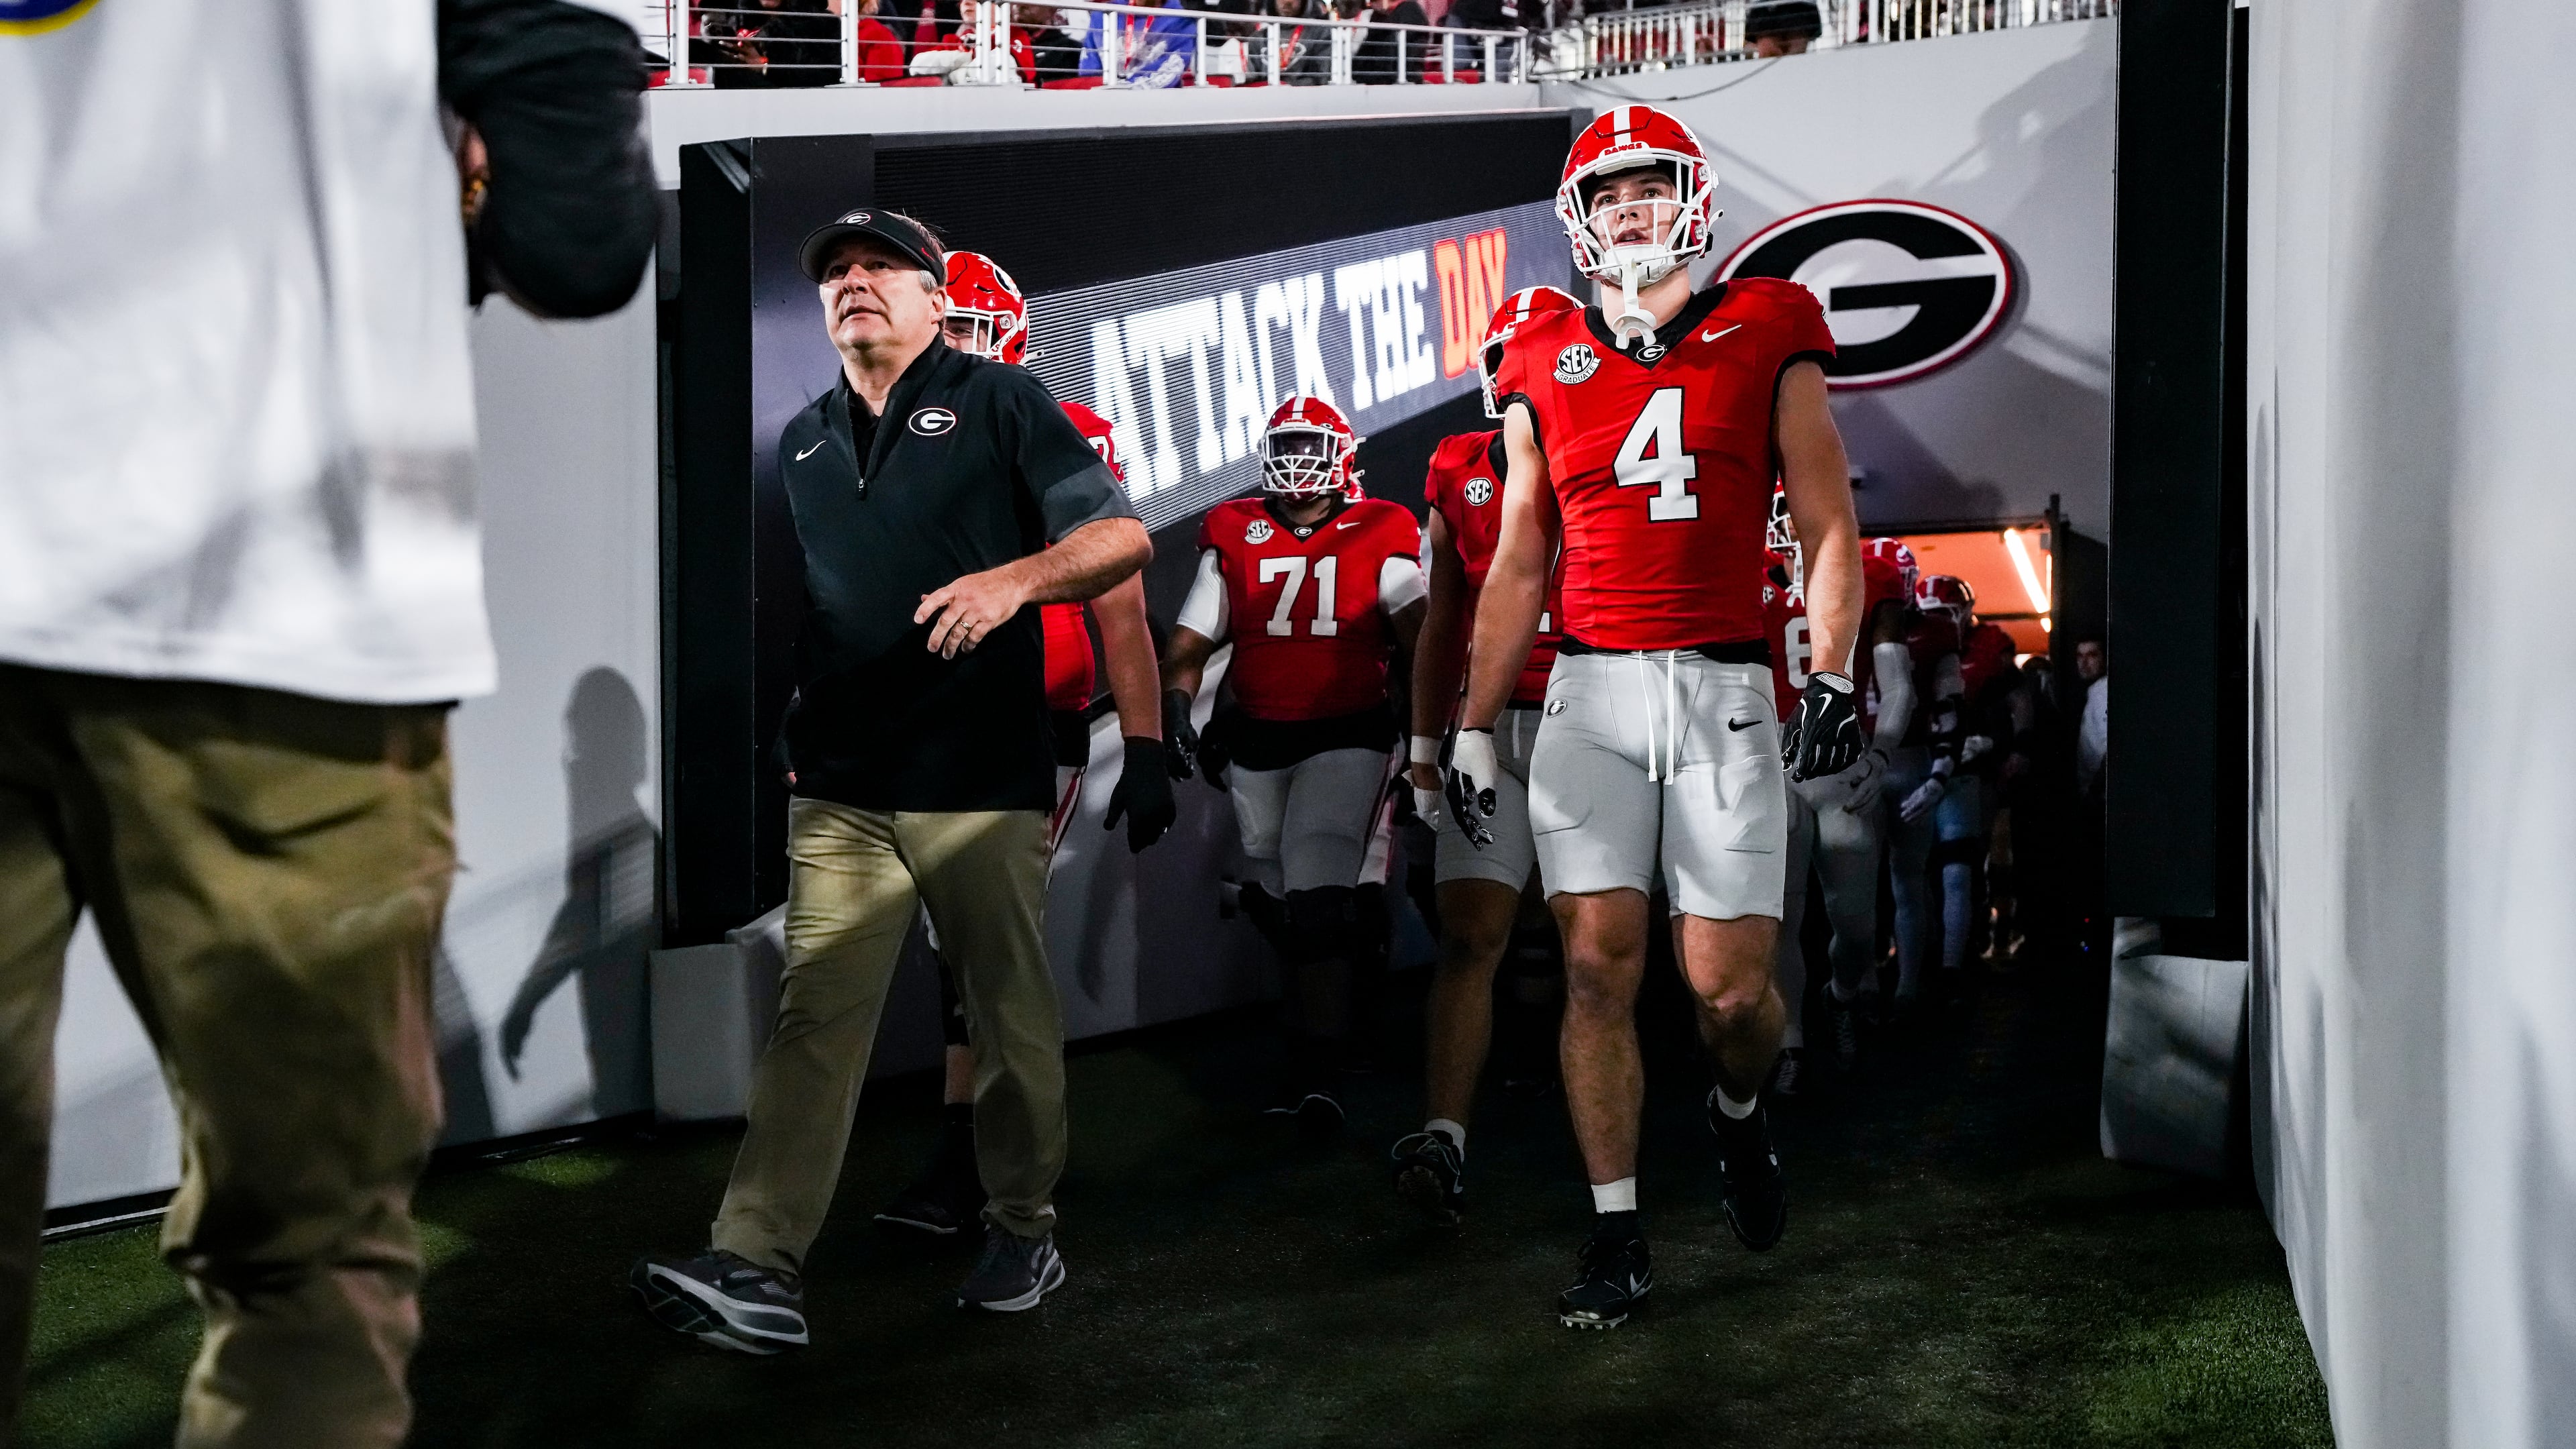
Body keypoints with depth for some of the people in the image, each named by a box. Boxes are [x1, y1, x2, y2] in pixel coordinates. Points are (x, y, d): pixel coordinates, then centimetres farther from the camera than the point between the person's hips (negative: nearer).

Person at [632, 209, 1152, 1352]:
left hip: (982, 777, -3)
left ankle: (1022, 1233, 19)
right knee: (814, 1016, -4)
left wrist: (1014, 580, -21)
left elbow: (1122, 537, -3)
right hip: (839, 786, 4)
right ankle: (757, 1267, -9)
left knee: (1012, 1013, 4)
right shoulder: (801, 441, 20)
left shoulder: (998, 403, 4)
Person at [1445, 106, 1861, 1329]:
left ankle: (1740, 1113, 31)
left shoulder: (1767, 336, 5)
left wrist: (1832, 679, -8)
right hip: (1589, 690, 2)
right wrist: (1474, 725, 11)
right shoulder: (1545, 368, 11)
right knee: (1599, 966, -3)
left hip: (1724, 690, -1)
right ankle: (1615, 1232, 8)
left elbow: (1827, 528, 4)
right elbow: (1517, 565, 15)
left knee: (1730, 986, -3)